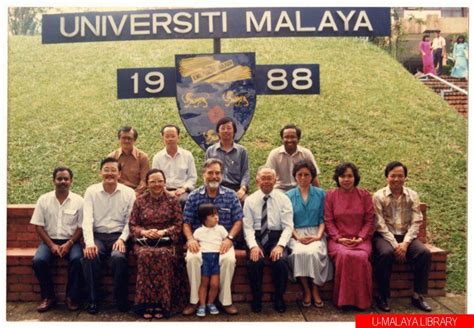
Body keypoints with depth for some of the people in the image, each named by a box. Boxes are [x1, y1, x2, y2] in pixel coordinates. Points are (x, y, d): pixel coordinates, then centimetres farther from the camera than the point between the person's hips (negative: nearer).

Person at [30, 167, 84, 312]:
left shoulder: (79, 201, 0)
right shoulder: (43, 199, 3)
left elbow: (81, 227, -1)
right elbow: (38, 226, 1)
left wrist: (69, 243, -15)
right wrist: (51, 245, -11)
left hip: (71, 241, -1)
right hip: (50, 240, 1)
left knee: (77, 259, -31)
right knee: (38, 260, -28)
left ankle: (72, 297, -13)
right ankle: (48, 297, -9)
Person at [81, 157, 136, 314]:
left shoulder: (128, 193, 5)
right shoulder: (91, 191, 5)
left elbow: (130, 220, 1)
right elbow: (87, 219, -5)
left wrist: (122, 239, -16)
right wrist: (89, 242, -20)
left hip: (118, 236, -1)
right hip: (97, 235, 1)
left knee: (119, 257, -32)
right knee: (89, 256, -30)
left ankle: (121, 300, -11)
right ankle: (93, 300, -13)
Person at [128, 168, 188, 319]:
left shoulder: (173, 200, 9)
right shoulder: (140, 200, 12)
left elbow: (179, 224, 3)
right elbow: (132, 225, 9)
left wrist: (163, 232, -13)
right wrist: (144, 232, -11)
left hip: (167, 241, -1)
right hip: (144, 241, 1)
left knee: (163, 256, -34)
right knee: (145, 255, -33)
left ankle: (162, 303, -26)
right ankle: (146, 303, -26)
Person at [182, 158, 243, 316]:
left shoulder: (231, 195, 7)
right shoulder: (194, 196, 7)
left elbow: (238, 221, 4)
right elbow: (186, 223, 6)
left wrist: (229, 238, -13)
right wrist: (190, 239, -13)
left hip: (223, 241, 0)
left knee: (229, 259, -31)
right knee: (192, 258, -30)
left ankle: (226, 301, -14)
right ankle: (194, 300, -15)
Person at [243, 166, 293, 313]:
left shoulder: (283, 199, 5)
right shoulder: (250, 200, 7)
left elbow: (288, 226, -1)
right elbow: (248, 227, 0)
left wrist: (280, 245, -18)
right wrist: (253, 246, -18)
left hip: (277, 237, 0)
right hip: (257, 237, 0)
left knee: (280, 261, -29)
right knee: (254, 261, -29)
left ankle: (278, 298, -2)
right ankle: (256, 298, -3)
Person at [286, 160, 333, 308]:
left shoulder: (320, 194, 11)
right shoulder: (289, 195, 10)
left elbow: (323, 218, 7)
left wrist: (319, 235, -10)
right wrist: (298, 237, -11)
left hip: (315, 233, 0)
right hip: (296, 234, 0)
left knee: (313, 252, -33)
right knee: (299, 252, -33)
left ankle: (315, 289, -13)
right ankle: (306, 290, -15)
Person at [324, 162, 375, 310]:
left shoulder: (364, 195, 9)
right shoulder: (331, 195, 7)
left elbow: (370, 220, 5)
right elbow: (328, 221, 3)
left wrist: (360, 238, -9)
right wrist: (339, 238, -10)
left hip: (360, 239, 1)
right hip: (338, 239, 0)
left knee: (360, 257, -32)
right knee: (344, 256, -33)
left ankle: (360, 300, -14)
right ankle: (344, 300, -18)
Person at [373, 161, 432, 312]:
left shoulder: (413, 196, 5)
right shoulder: (379, 196, -3)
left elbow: (416, 222, -2)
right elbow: (380, 224, -9)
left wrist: (405, 243, -16)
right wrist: (395, 245, -19)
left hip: (406, 236, 3)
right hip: (384, 236, -3)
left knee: (424, 253, -24)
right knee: (386, 253, -34)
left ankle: (418, 295, -10)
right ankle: (382, 296, -17)